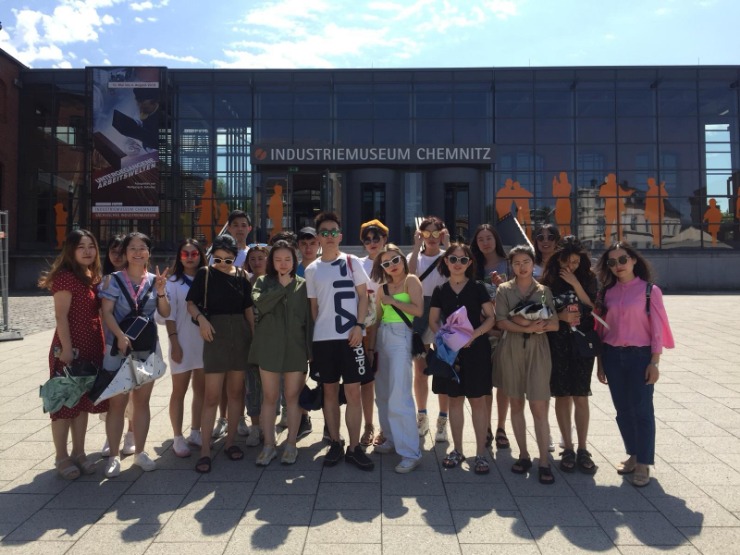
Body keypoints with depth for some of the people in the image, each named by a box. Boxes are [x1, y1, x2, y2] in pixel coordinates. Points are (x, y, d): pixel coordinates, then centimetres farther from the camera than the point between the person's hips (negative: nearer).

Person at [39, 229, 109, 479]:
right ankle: (61, 458, 14)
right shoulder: (66, 277, -12)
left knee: (83, 401, 13)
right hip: (70, 348, -8)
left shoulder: (92, 277, 12)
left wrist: (102, 345, 13)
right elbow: (61, 316, -16)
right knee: (65, 402, 2)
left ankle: (79, 452, 24)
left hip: (91, 349, 8)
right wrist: (66, 348, -20)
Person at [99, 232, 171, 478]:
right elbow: (107, 312, -9)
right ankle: (114, 455, 12)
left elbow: (165, 313, 2)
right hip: (118, 348, -2)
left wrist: (160, 292, -14)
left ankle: (139, 452, 21)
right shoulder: (113, 280, -1)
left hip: (148, 348, 3)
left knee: (142, 401, 9)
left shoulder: (155, 280, 6)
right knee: (117, 402, 1)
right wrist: (120, 336, -23)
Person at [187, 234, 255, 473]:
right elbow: (191, 303, 1)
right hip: (215, 334, -3)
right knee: (212, 396, -4)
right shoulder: (205, 274, -2)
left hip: (240, 335, 3)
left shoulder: (242, 276, 5)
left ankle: (230, 441, 23)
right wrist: (201, 318, -19)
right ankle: (205, 450, 5)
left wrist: (254, 337, 5)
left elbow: (248, 309, 9)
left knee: (236, 391, 9)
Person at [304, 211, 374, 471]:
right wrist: (313, 335, 6)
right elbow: (313, 306, 11)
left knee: (353, 392, -1)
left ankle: (354, 447, 9)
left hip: (350, 337, -2)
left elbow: (363, 296, 3)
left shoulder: (352, 262, 3)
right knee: (330, 391, 9)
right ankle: (335, 444, 21)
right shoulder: (312, 269, 8)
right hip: (323, 338, 2)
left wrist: (359, 325, -9)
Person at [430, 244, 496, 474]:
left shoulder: (478, 288, -1)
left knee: (478, 400, 1)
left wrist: (473, 334, -18)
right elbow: (433, 321, 8)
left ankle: (481, 453, 10)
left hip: (475, 349, -2)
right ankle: (457, 450, 22)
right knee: (455, 400, 10)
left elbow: (491, 318, -3)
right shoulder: (440, 291, 5)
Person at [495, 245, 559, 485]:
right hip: (511, 350, 1)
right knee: (516, 404, 7)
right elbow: (501, 322, -6)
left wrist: (528, 322, -17)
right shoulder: (504, 290, 5)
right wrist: (529, 327, -18)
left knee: (539, 407, -4)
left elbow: (554, 324, 0)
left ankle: (544, 462, 2)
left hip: (537, 350, -1)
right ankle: (523, 455, 19)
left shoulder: (543, 291, 7)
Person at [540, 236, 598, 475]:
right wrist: (560, 317, -14)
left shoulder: (588, 278, 4)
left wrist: (576, 284, -12)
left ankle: (582, 449, 13)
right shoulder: (549, 281, 2)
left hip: (582, 343, 0)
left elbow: (593, 309, -5)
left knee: (580, 397, 2)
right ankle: (568, 449, 16)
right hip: (557, 345, 0)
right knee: (562, 396, 5)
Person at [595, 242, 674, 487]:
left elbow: (656, 329, -5)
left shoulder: (650, 291, -4)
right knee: (623, 409, 11)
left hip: (639, 355, -4)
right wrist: (600, 362, 8)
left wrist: (654, 363, -10)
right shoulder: (607, 292, 6)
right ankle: (633, 455, 27)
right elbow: (601, 330, 8)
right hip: (612, 356, 4)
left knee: (641, 409, 1)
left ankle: (643, 463, 13)